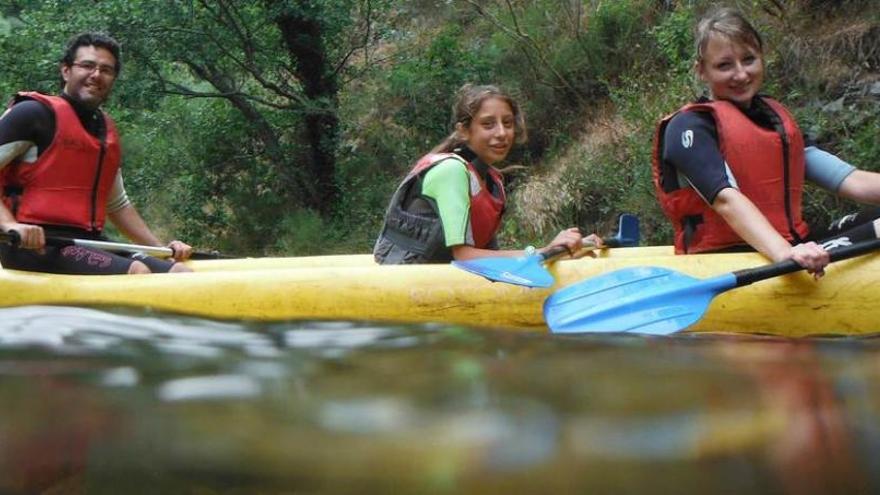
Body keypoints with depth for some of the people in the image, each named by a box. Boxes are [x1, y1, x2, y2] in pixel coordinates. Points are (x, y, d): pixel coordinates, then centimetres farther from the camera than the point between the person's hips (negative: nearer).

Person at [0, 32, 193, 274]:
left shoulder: (108, 132, 21)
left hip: (89, 245, 8)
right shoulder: (35, 113, -1)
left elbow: (117, 205, 33)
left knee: (182, 275, -11)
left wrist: (161, 247, 25)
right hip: (35, 245, -8)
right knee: (137, 273, -30)